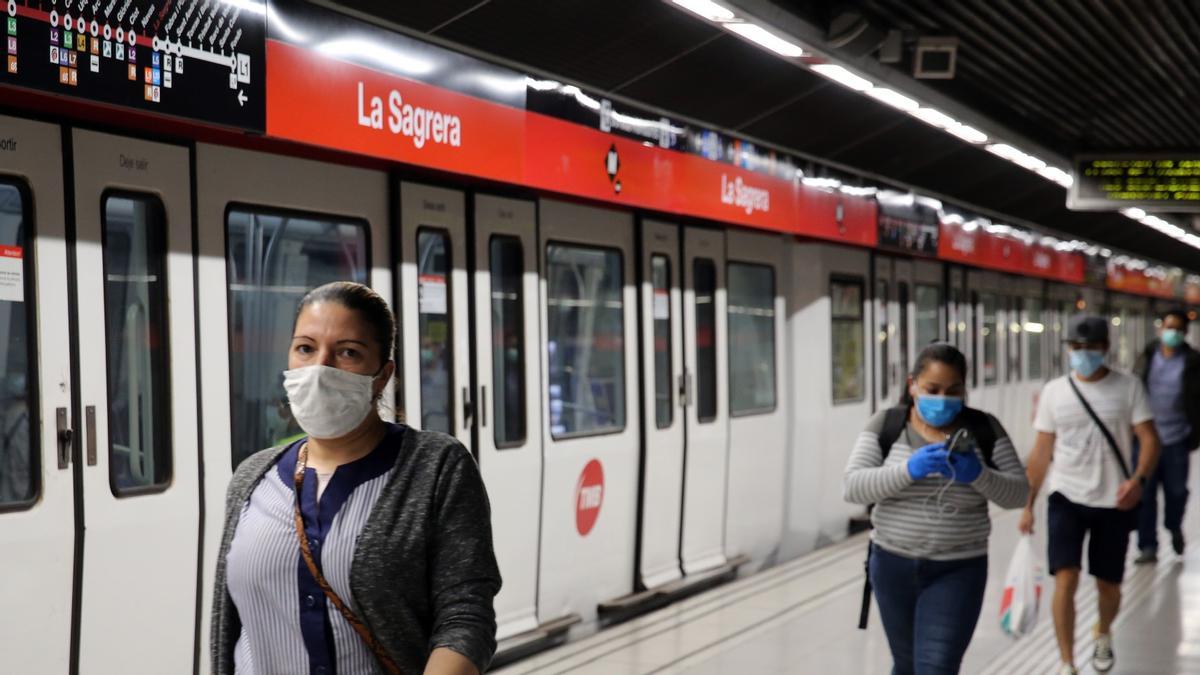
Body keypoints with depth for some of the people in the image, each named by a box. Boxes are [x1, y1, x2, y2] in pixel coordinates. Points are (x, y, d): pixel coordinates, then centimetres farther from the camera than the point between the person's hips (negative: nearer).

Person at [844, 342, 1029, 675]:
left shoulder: (984, 429, -3)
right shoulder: (886, 425, -3)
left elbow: (1017, 492, -5)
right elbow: (852, 486, -12)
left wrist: (978, 475, -24)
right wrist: (908, 470, -27)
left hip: (958, 571, -2)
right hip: (893, 565, 2)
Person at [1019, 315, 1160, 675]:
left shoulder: (1128, 387, -3)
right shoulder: (1054, 391, 1)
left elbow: (1149, 439, -7)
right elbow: (1041, 452, 6)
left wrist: (1138, 479, -26)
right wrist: (1028, 504, 4)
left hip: (1114, 503, 0)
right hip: (1066, 498, 0)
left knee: (1108, 585, 11)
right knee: (1065, 580, -13)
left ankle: (1103, 636, 43)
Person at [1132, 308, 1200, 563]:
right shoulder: (1147, 358, 5)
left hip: (1176, 439, -1)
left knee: (1176, 490, 7)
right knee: (1144, 494, 0)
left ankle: (1174, 527, 38)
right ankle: (1148, 547, 7)